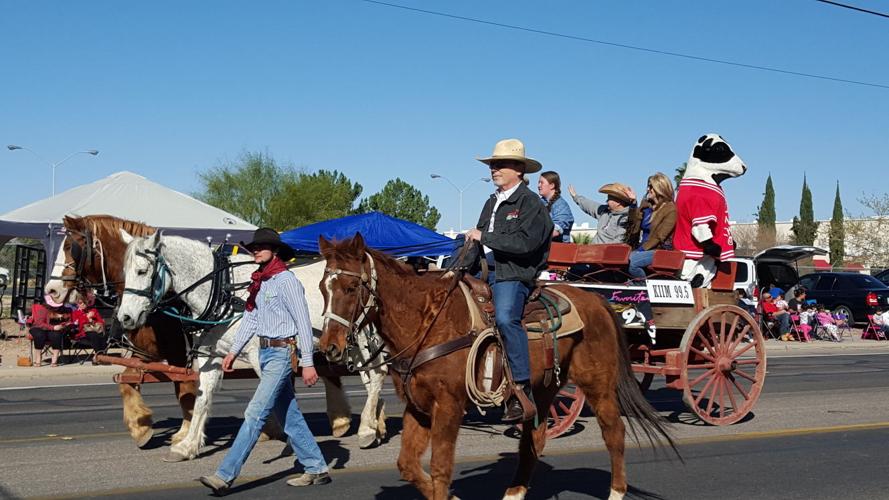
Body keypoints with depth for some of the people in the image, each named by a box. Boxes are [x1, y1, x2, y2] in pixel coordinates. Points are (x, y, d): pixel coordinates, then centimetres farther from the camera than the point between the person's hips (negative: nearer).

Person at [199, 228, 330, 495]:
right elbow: (250, 318, 18)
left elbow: (303, 323, -15)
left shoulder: (286, 281, -14)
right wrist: (234, 351, 12)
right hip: (265, 352, 9)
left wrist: (307, 362, -17)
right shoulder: (260, 282, 12)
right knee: (289, 415, 13)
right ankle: (316, 469, 22)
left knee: (255, 413, -10)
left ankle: (225, 476, -9)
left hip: (282, 353, -9)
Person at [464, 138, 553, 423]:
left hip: (515, 277, -9)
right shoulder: (492, 203, 19)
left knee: (505, 317, -34)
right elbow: (476, 240, 20)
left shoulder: (530, 202, -6)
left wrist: (484, 237, -16)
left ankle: (522, 391, -29)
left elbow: (525, 242, -20)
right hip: (488, 273, 9)